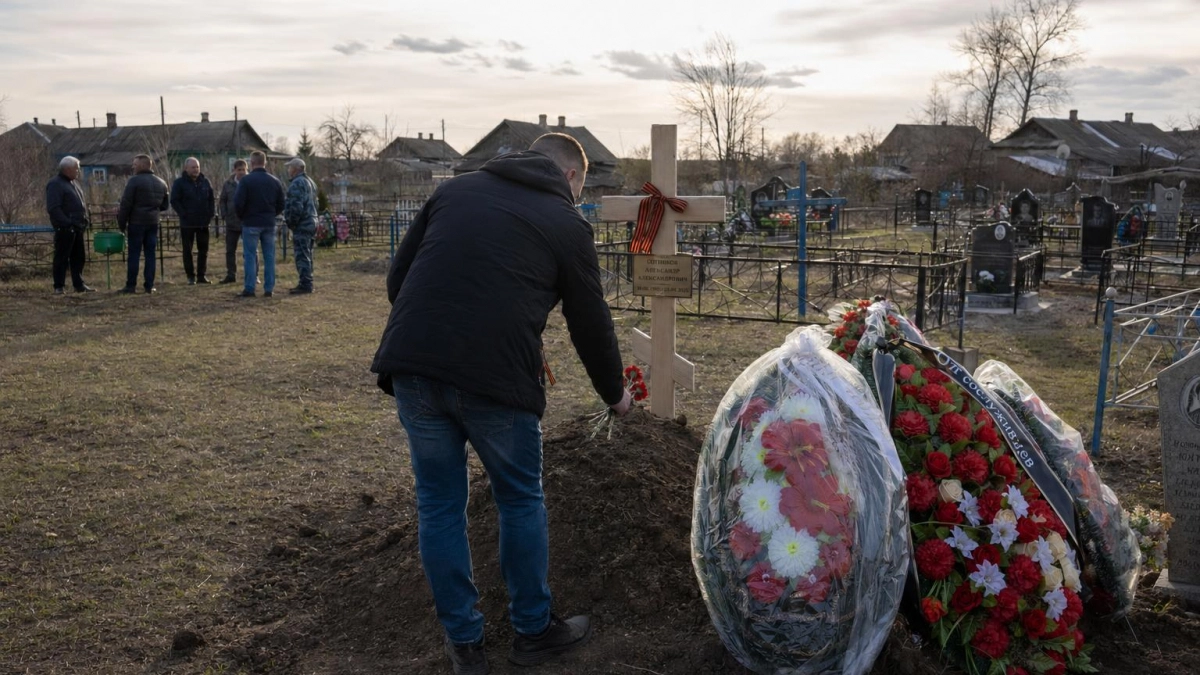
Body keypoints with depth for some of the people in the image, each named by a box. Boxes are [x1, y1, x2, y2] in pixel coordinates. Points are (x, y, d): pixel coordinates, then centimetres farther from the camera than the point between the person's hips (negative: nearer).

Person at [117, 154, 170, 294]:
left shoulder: (134, 181, -9)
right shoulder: (161, 183, 11)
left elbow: (126, 204, -11)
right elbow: (165, 204, 18)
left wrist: (121, 223, -4)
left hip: (136, 222, -5)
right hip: (153, 223, 5)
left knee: (134, 254, -1)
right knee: (150, 254, 7)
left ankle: (131, 286, 0)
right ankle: (149, 286, 5)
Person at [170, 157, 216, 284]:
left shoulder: (205, 181, 8)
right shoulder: (179, 183, -4)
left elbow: (212, 199, 13)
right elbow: (174, 201, -7)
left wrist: (211, 213, 2)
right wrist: (183, 215, -14)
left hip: (203, 222, 4)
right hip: (187, 223, -4)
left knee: (203, 250, 7)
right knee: (188, 250, 2)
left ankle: (201, 275, 15)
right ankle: (190, 276, 8)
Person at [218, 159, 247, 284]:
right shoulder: (228, 184, 5)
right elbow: (222, 201, 11)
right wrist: (224, 216, 0)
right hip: (232, 223, 3)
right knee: (230, 250, 8)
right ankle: (231, 274, 16)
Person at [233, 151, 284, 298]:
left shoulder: (246, 180, -9)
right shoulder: (275, 181, 5)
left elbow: (238, 204, -12)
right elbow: (281, 205, 8)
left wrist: (242, 216, 6)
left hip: (251, 224, -4)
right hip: (269, 224, 4)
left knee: (250, 257, 1)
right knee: (269, 257, 7)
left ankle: (249, 289, 0)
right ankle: (269, 289, 8)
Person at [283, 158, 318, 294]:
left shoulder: (297, 183, -14)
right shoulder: (310, 182, 19)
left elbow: (296, 206, -22)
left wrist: (291, 223, -12)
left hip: (301, 225, -10)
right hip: (312, 223, 11)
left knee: (302, 256, -9)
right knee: (307, 256, 14)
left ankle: (305, 284, -9)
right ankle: (306, 283, 19)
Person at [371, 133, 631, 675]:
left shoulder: (455, 190, 19)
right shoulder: (566, 224, 9)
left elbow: (397, 277, 17)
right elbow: (590, 324, 15)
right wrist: (616, 395, 31)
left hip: (411, 368, 4)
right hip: (496, 380, -3)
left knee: (439, 503, 17)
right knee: (520, 499, 18)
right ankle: (533, 630, 31)